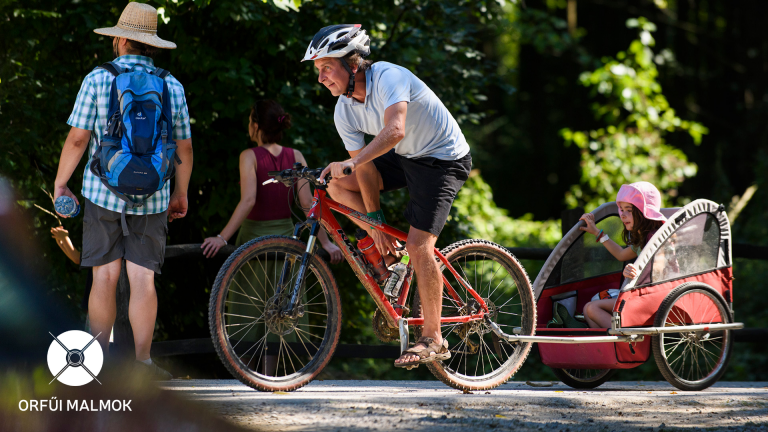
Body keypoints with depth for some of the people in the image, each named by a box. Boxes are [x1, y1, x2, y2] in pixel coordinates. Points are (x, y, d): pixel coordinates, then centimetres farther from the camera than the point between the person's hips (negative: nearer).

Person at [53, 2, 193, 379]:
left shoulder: (97, 80, -4)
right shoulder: (172, 87, 3)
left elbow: (77, 139, -6)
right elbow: (184, 149, 7)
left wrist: (60, 184, 5)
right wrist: (181, 193, 19)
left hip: (103, 192, -1)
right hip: (152, 199, 1)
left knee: (105, 276, 5)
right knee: (142, 278, 0)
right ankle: (142, 360, -5)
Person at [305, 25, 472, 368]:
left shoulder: (388, 77, -28)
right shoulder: (344, 111, -7)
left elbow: (394, 131, -44)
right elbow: (364, 166, -3)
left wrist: (350, 163, -55)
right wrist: (374, 222, -8)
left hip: (443, 160, -8)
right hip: (403, 158, 8)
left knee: (419, 246, -17)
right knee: (337, 185, -6)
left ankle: (433, 340, -9)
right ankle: (388, 253, 6)